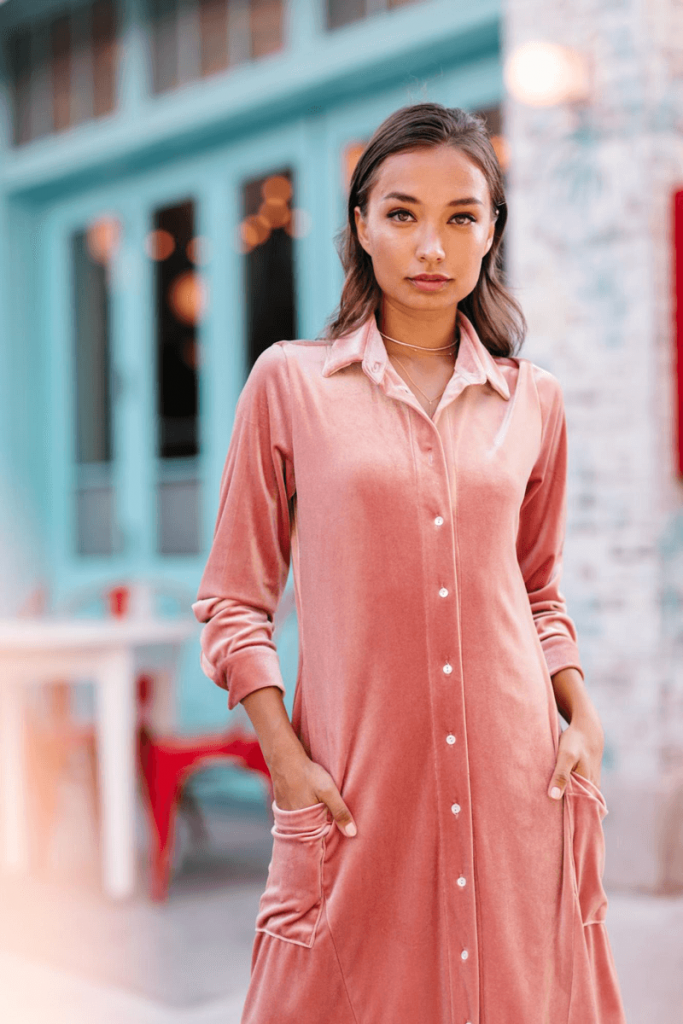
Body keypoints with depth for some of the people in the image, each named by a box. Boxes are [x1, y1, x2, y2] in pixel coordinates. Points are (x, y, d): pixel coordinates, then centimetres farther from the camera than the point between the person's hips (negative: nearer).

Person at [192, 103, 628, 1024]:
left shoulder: (534, 402, 7)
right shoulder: (291, 381, 0)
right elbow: (234, 600, 2)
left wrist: (582, 717, 1)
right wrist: (285, 758, -8)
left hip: (514, 775, 2)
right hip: (359, 777, -2)